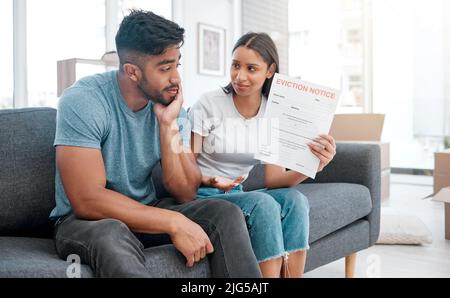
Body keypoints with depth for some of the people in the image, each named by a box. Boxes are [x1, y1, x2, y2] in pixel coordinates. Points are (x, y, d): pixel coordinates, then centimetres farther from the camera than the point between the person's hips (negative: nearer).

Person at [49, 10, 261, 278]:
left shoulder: (171, 105, -5)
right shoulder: (83, 101, -21)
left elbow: (186, 194, -8)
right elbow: (88, 201, -27)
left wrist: (168, 125, -19)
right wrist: (175, 223, -27)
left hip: (145, 213, 5)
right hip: (86, 220, -4)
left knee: (227, 214, -15)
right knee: (111, 236, -40)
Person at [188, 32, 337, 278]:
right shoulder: (208, 105, -10)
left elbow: (273, 179, -5)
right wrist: (210, 181, -29)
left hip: (235, 194, 4)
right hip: (200, 196, -4)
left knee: (294, 199, -23)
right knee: (263, 204, -30)